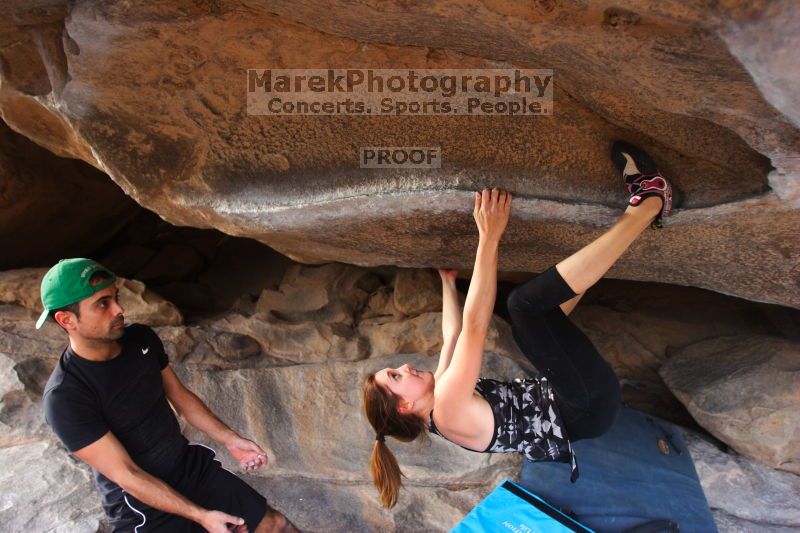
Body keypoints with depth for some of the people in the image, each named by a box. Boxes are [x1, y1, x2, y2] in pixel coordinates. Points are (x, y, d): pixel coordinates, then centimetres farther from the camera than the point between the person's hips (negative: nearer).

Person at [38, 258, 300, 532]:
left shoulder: (142, 337, -5)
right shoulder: (64, 397, -22)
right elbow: (126, 475, -20)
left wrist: (230, 440, 1)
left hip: (193, 465, 5)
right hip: (142, 506, -4)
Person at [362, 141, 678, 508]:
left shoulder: (436, 400, 4)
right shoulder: (447, 406, -23)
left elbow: (453, 336, 16)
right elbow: (474, 326, -30)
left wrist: (447, 280, 25)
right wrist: (489, 237, -30)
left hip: (554, 397, 10)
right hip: (589, 407, -10)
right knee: (523, 303, -31)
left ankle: (640, 198, 4)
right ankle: (648, 203, -19)